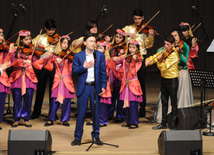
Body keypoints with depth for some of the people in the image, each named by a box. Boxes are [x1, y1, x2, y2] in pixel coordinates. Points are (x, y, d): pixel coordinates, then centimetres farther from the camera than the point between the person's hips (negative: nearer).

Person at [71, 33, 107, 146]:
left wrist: (103, 86, -2)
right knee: (81, 113, 1)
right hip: (83, 87, -1)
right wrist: (84, 67, -16)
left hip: (96, 87, 1)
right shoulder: (78, 56, 3)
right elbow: (74, 71, -1)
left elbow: (103, 72, 6)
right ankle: (78, 137, 10)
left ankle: (96, 136, 16)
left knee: (96, 113, 5)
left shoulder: (100, 55, 6)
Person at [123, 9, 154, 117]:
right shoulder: (128, 28, 11)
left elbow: (148, 45, -3)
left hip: (141, 57, -1)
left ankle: (142, 108, 4)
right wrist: (128, 34, -17)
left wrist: (151, 36, -19)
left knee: (141, 82, -3)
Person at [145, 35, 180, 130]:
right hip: (164, 79, 8)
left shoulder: (173, 55, -21)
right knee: (164, 102, 14)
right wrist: (148, 60, -14)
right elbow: (155, 56, 4)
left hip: (172, 80, -8)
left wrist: (159, 60, -21)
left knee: (173, 103, 1)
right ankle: (163, 123, 23)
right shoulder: (164, 50, 2)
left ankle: (173, 124, 7)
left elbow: (164, 67, -26)